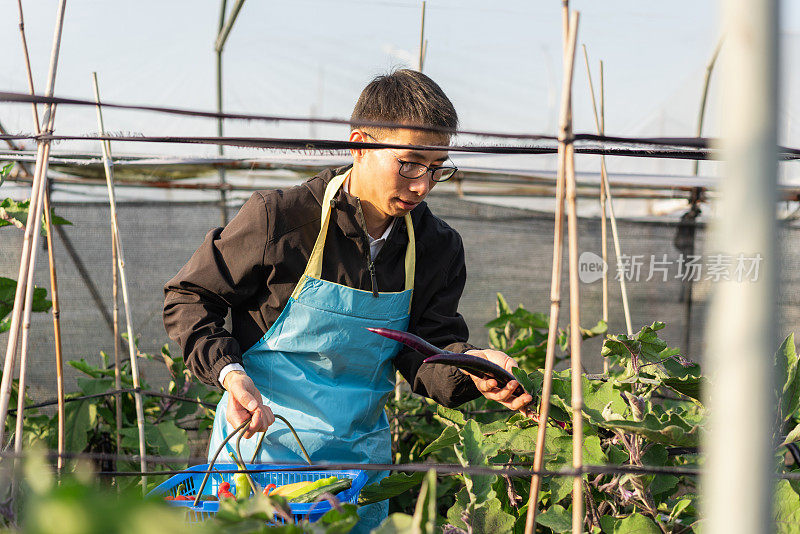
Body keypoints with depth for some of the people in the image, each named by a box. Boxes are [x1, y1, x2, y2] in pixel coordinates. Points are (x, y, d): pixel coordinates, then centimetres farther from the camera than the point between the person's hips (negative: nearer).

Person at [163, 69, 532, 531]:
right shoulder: (279, 219, -16)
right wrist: (228, 372, -22)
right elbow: (189, 297, -6)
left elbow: (425, 352, -4)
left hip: (360, 458, 4)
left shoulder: (437, 247, -1)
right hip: (260, 438, -4)